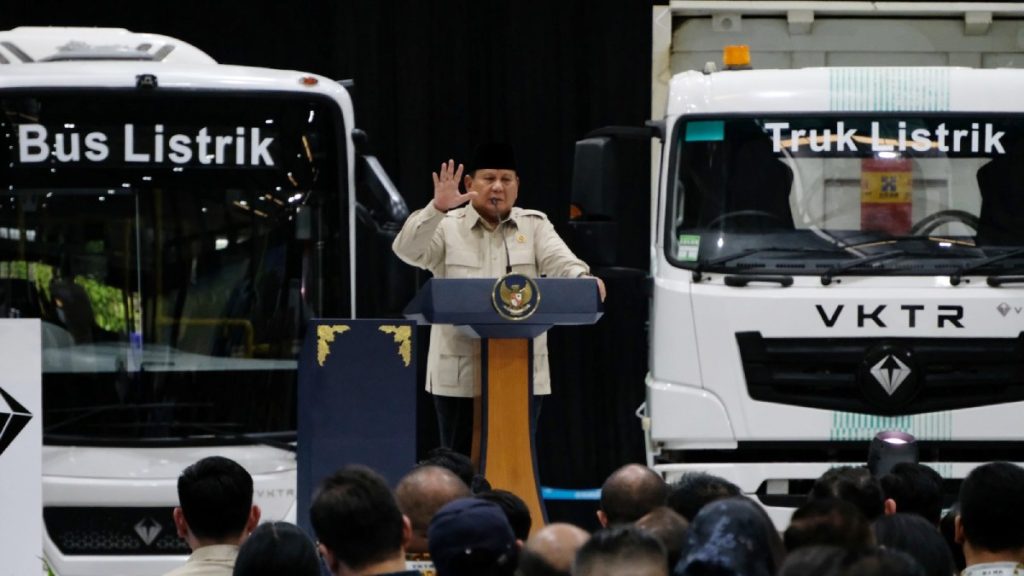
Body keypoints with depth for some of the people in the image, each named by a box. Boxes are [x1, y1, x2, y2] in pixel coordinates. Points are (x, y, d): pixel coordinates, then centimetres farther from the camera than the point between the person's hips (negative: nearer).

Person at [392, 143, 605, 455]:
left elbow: (561, 262, -4)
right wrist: (437, 209, -26)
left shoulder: (535, 226, 12)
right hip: (460, 375, -2)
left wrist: (583, 281, -27)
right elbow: (407, 250, -11)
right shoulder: (448, 227, 6)